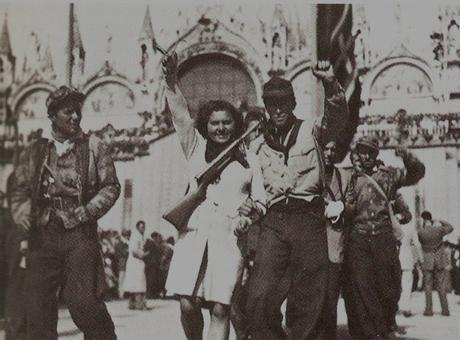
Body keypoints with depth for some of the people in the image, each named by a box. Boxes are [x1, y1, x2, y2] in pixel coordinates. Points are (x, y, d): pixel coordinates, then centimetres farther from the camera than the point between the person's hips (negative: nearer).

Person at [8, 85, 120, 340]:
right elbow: (19, 188, 13)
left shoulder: (94, 146, 9)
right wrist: (22, 213, -8)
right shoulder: (35, 151, 14)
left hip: (80, 234, -2)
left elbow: (111, 186, 5)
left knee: (83, 301, -10)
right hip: (43, 235, 3)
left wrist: (85, 213, -8)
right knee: (37, 304, 1)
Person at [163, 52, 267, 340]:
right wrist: (172, 81, -6)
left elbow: (260, 201, 16)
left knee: (220, 308, -11)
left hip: (230, 235, -1)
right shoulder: (196, 149, 18)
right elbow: (180, 113, 7)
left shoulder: (249, 161, 17)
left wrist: (248, 217, -5)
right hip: (194, 231, 1)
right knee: (187, 304, -9)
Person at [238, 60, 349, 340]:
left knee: (309, 305, -1)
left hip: (309, 220, -2)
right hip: (274, 222, 2)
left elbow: (338, 115, -11)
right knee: (260, 300, -11)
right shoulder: (258, 143, 18)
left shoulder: (311, 131, 9)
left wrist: (331, 84, -29)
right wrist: (250, 205, 6)